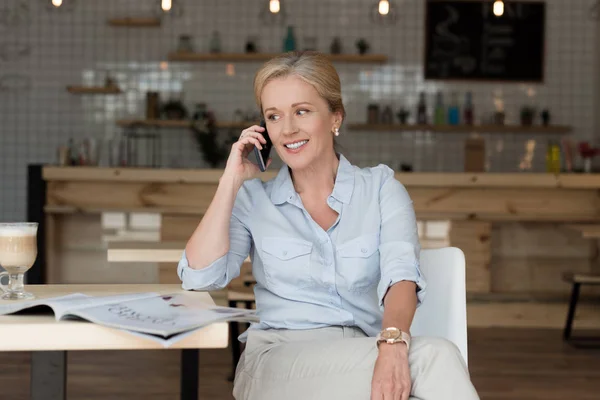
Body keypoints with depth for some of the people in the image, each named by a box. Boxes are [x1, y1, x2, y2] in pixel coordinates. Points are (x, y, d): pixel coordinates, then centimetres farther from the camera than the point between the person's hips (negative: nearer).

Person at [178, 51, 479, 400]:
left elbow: (401, 275, -9)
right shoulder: (253, 199, 12)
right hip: (278, 361, -2)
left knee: (437, 356, -33)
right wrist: (232, 180, -1)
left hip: (361, 360, 2)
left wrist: (392, 344, -31)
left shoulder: (381, 187, 10)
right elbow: (200, 277, -3)